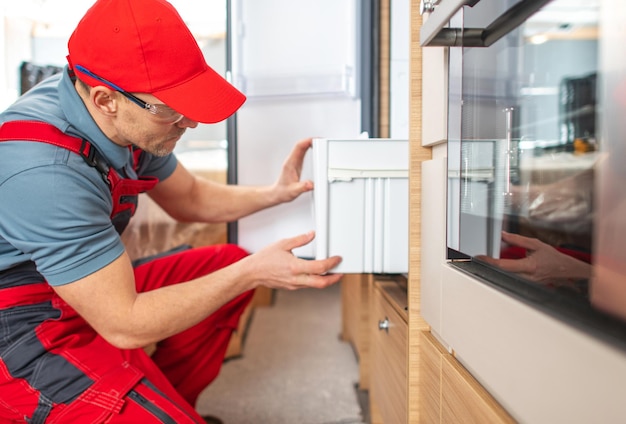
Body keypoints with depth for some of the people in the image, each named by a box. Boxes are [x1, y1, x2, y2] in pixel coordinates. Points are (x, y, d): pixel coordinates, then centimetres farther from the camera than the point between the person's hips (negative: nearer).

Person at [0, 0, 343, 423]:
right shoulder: (45, 171, -32)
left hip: (96, 292, 9)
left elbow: (190, 197, 10)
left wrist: (276, 193, -4)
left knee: (228, 261, 8)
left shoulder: (131, 120, -8)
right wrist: (253, 272, -25)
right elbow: (124, 325, -27)